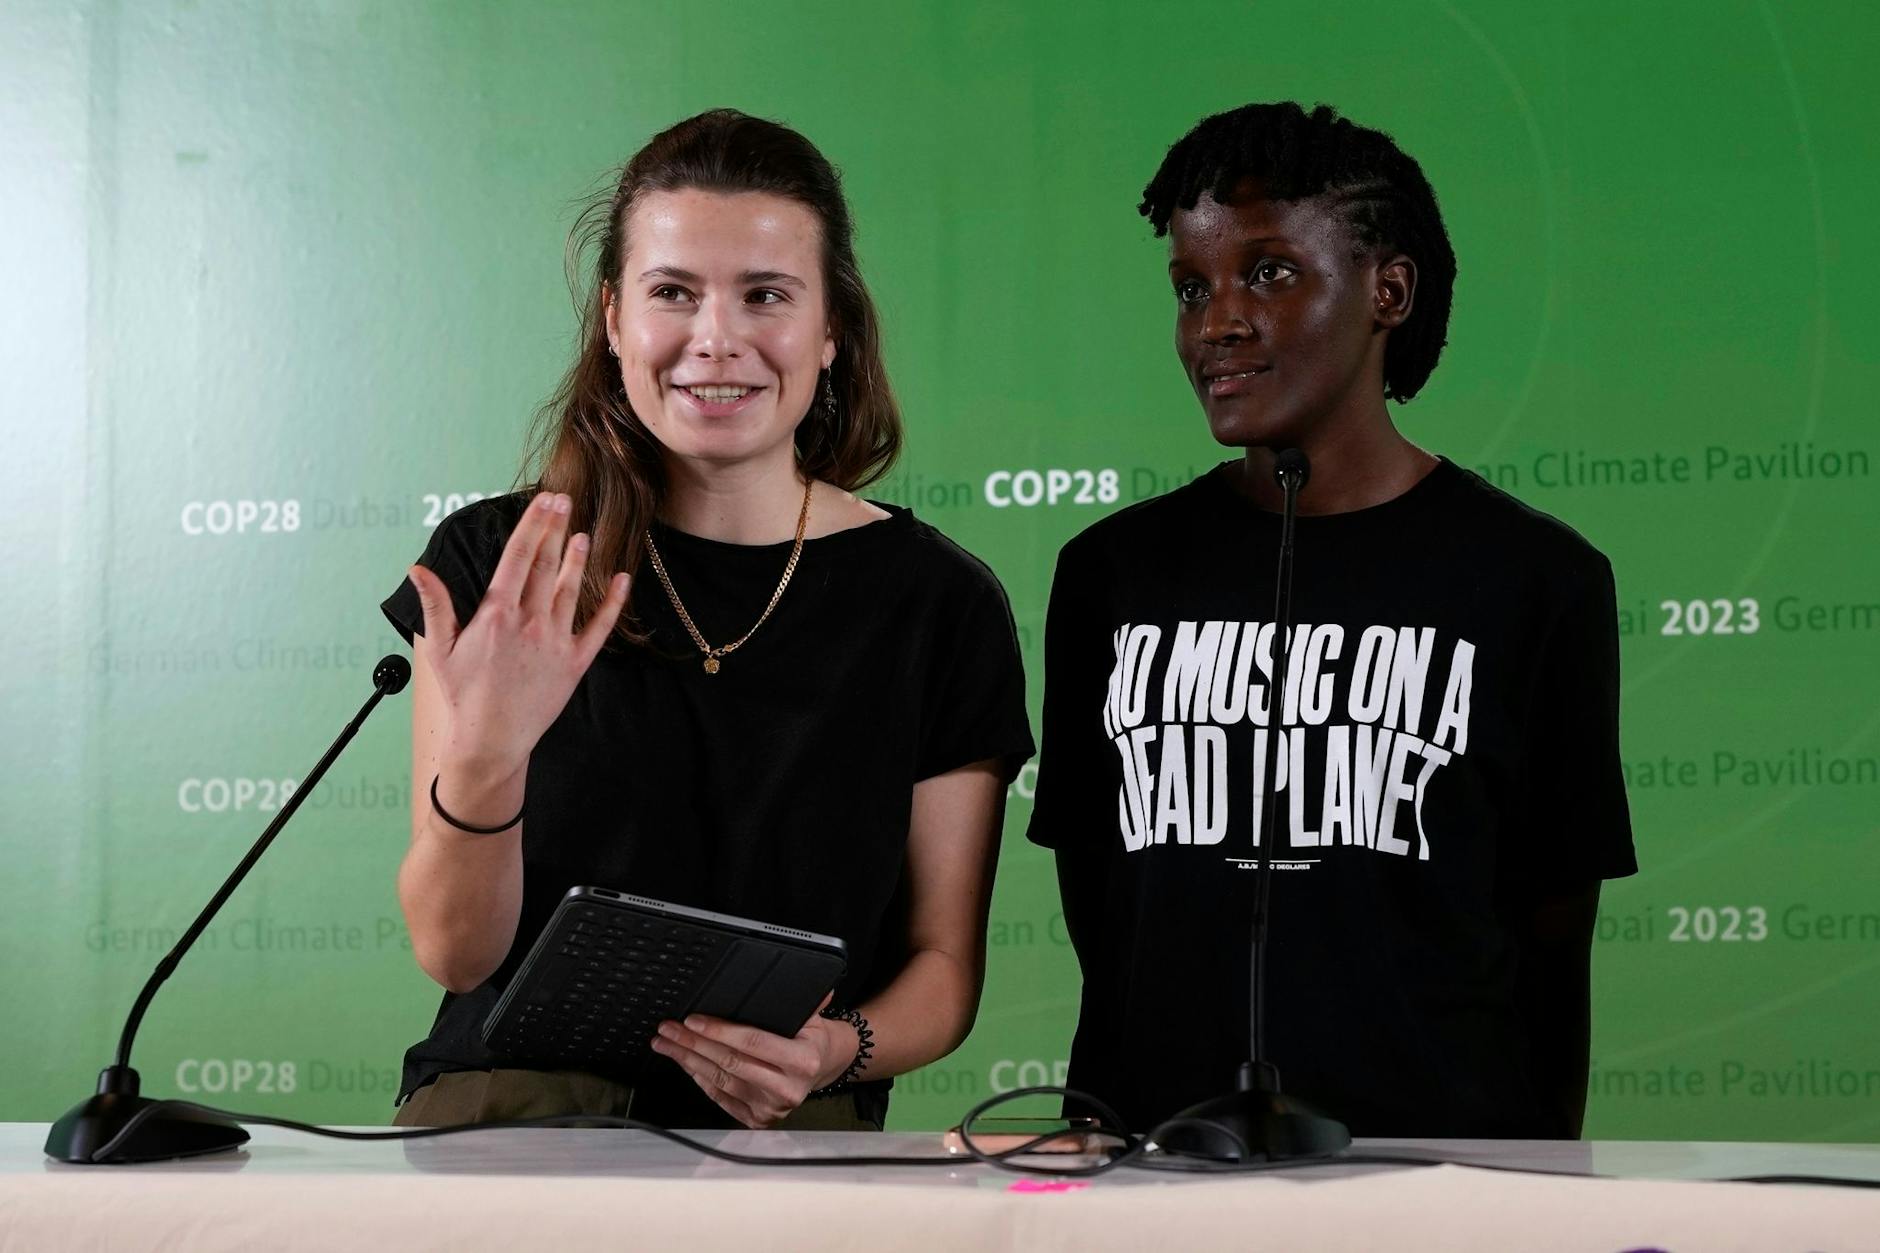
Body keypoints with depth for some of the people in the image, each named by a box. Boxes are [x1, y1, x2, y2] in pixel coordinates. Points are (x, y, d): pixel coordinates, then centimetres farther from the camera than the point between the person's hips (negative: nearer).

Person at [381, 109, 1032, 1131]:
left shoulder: (939, 606, 6)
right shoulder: (491, 568, 5)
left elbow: (944, 960, 10)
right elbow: (454, 953, 0)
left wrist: (839, 1048, -12)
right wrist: (481, 759, -20)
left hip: (788, 1131, 1)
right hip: (508, 1106, -1)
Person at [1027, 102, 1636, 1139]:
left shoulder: (1535, 579, -1)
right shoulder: (1115, 573, 6)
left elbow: (1556, 936, 1)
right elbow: (1091, 892, 10)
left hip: (1445, 1135, -2)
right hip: (1154, 1133, 2)